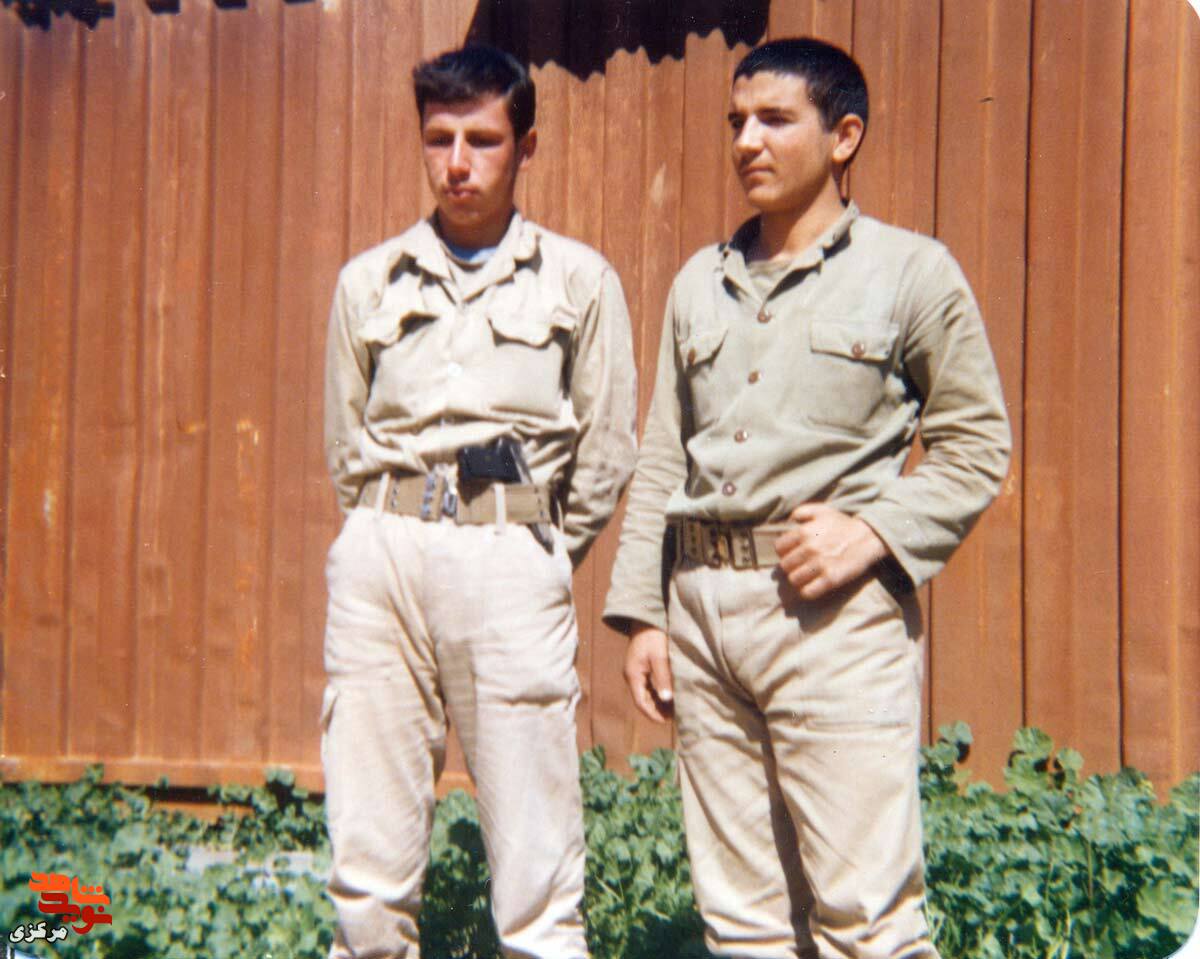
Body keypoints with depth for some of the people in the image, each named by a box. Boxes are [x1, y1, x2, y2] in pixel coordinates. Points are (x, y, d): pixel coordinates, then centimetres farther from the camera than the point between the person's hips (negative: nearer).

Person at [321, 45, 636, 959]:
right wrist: (402, 532, 12)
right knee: (369, 862, 3)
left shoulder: (580, 280, 8)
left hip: (513, 564, -2)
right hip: (380, 556, 3)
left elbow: (606, 451, 9)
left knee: (539, 877, -3)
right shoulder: (368, 282, 15)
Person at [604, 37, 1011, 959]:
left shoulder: (912, 272, 1)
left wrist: (876, 529, -13)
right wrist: (640, 611, 12)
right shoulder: (700, 282, 15)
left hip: (837, 612, -5)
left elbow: (977, 441, 1)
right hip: (704, 606, 5)